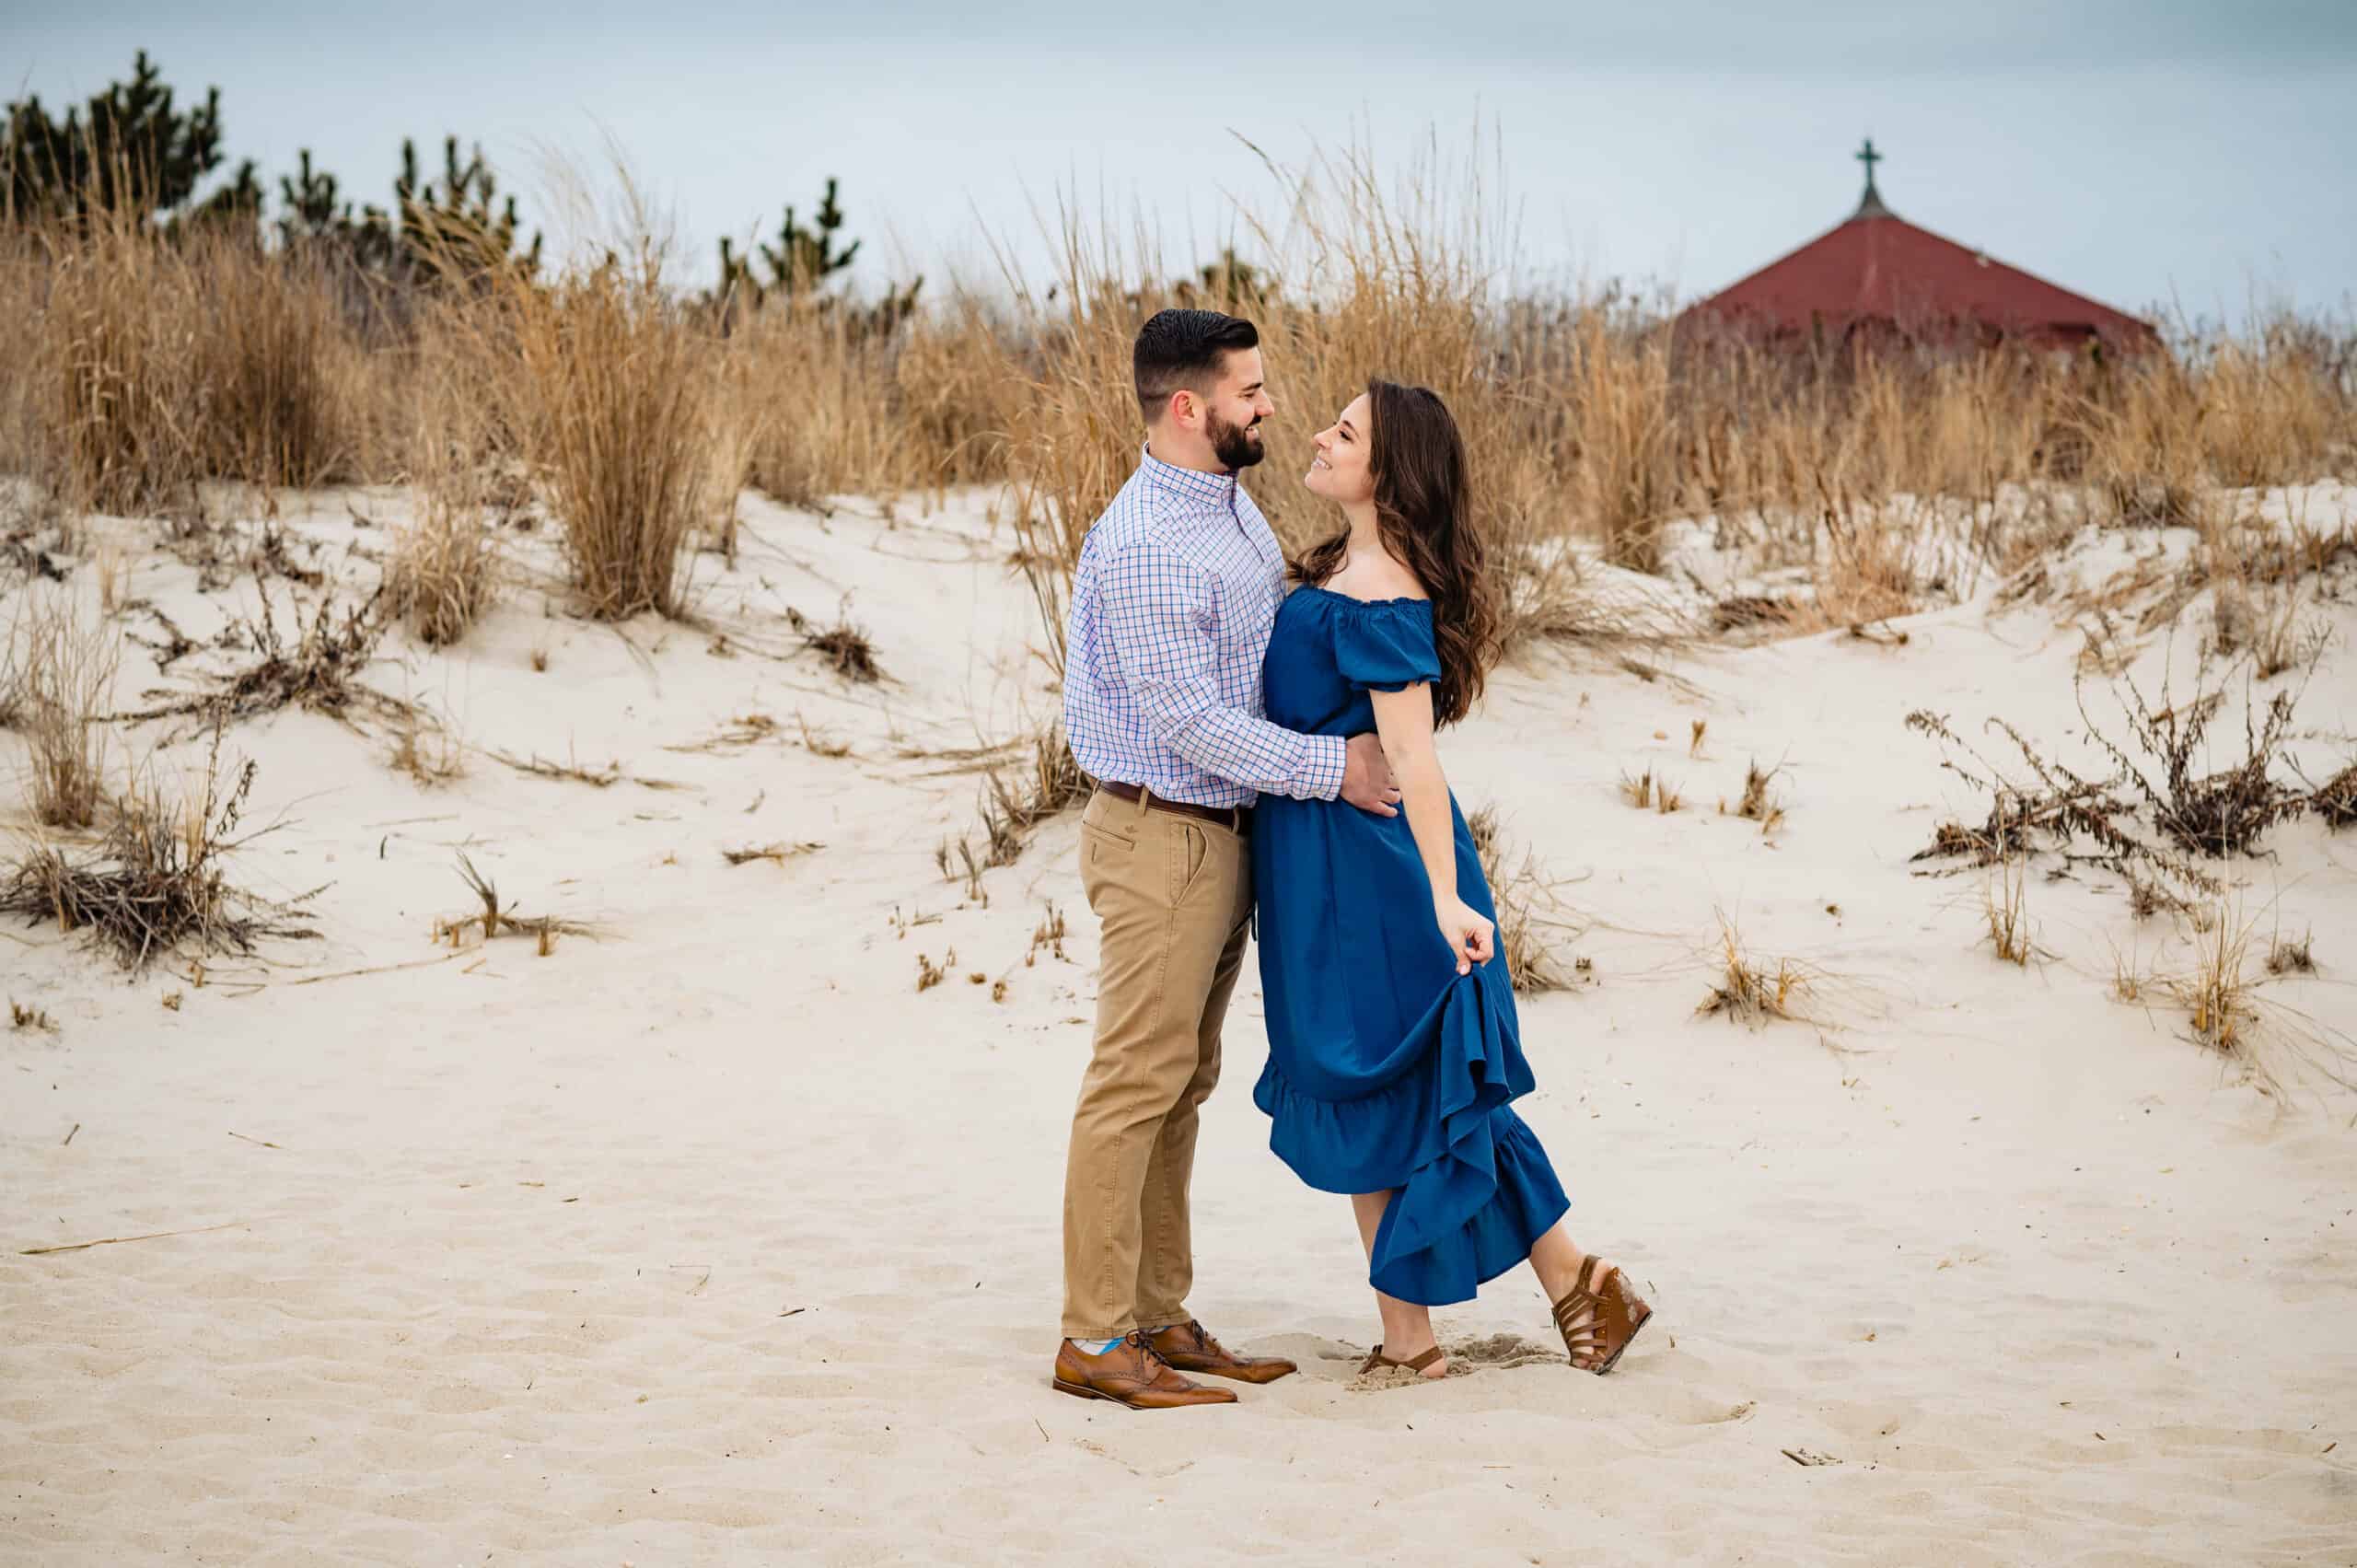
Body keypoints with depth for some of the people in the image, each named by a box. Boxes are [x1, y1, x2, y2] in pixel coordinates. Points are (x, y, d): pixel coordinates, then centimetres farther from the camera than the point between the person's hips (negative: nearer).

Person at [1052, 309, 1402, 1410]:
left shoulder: (1234, 510, 11)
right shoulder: (1142, 544, -21)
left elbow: (1285, 625, 26)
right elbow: (1188, 721, -22)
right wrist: (1333, 765, -19)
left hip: (1223, 832, 10)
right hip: (1161, 835, -10)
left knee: (1182, 1085, 13)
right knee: (1136, 1085, -6)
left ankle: (1159, 1319, 20)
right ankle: (1094, 1341, -1)